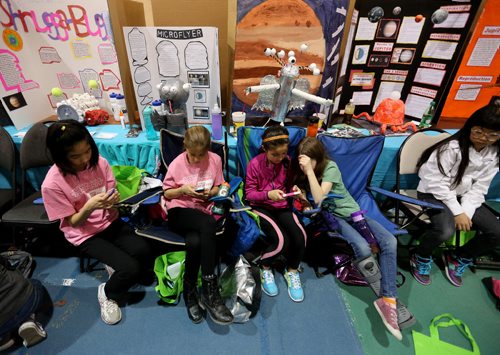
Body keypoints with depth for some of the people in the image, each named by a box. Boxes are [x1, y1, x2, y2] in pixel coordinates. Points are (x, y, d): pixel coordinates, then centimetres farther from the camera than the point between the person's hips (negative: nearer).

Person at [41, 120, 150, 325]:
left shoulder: (99, 163, -10)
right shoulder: (52, 184, -19)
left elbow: (112, 194, 1)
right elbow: (72, 222, -10)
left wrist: (113, 201, -23)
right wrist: (88, 207, -31)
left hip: (109, 222, 4)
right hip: (84, 234, -3)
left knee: (142, 251, -21)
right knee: (130, 268, -19)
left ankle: (116, 268, 13)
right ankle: (108, 294, 15)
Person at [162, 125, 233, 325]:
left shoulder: (215, 160, 1)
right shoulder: (177, 164, -3)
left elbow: (218, 188, 12)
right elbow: (167, 193, 6)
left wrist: (209, 192, -10)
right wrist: (182, 190, -13)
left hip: (202, 210, 2)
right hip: (179, 211, -2)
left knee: (195, 242, -34)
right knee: (209, 224, -35)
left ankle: (191, 291, -9)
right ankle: (210, 289, -22)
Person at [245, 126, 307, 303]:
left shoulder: (287, 161, -1)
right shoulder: (255, 164, -13)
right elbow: (249, 193, -9)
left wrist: (293, 188, -9)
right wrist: (268, 194, -25)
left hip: (282, 205, 4)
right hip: (261, 207, -4)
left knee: (300, 236, -20)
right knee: (282, 241, -24)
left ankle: (292, 271, 11)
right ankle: (264, 268, 10)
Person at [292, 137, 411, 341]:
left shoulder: (330, 167, -12)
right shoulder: (300, 172, 1)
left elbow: (319, 199, -25)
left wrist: (310, 169, -30)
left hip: (352, 211, 0)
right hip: (331, 216, 0)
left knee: (389, 241, -24)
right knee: (363, 248, -28)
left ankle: (388, 299, -20)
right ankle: (389, 298, -9)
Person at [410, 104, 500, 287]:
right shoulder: (452, 147, -20)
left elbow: (479, 188, 2)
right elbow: (437, 183, -20)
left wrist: (466, 212, -14)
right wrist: (457, 212, -20)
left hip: (463, 196, 7)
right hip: (434, 193, -7)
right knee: (446, 230, -32)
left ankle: (458, 258, 19)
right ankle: (420, 257, 1)